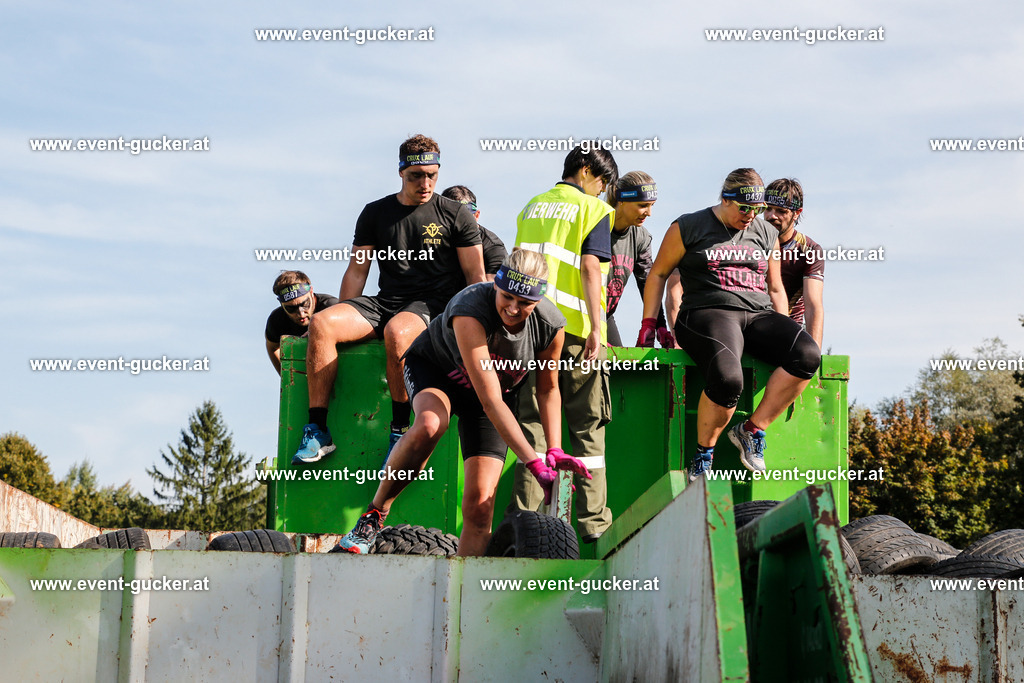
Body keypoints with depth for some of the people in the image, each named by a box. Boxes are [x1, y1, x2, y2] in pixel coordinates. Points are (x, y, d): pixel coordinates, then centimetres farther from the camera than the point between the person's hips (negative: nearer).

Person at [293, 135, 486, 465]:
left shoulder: (456, 215, 5)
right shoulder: (375, 213, 13)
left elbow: (476, 277, 4)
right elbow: (357, 271, 16)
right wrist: (343, 322, 5)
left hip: (434, 305, -4)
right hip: (384, 303, 4)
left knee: (397, 332, -39)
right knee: (321, 323, -23)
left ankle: (401, 431, -27)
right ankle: (317, 430, -23)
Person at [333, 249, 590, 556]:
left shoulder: (551, 325, -24)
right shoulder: (470, 310, -38)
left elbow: (548, 389, -3)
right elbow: (490, 401, -40)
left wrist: (554, 451, -12)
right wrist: (533, 461, -42)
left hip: (501, 388, 3)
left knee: (480, 503, -12)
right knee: (431, 423, -40)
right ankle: (375, 514, -22)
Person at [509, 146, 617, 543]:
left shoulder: (531, 208, 17)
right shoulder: (593, 209, -1)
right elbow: (590, 267, -12)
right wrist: (596, 328, -15)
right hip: (575, 329, -4)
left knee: (534, 420, 5)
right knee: (588, 426, 4)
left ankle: (526, 514, -2)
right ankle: (593, 522, 4)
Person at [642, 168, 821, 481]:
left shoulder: (767, 234, 18)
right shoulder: (689, 228, 5)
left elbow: (775, 288, 25)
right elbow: (658, 273, 10)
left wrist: (784, 335, 14)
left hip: (759, 315, 5)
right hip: (709, 313, -5)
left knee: (807, 355, -26)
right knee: (727, 379, -36)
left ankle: (752, 429, -14)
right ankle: (703, 453, -11)